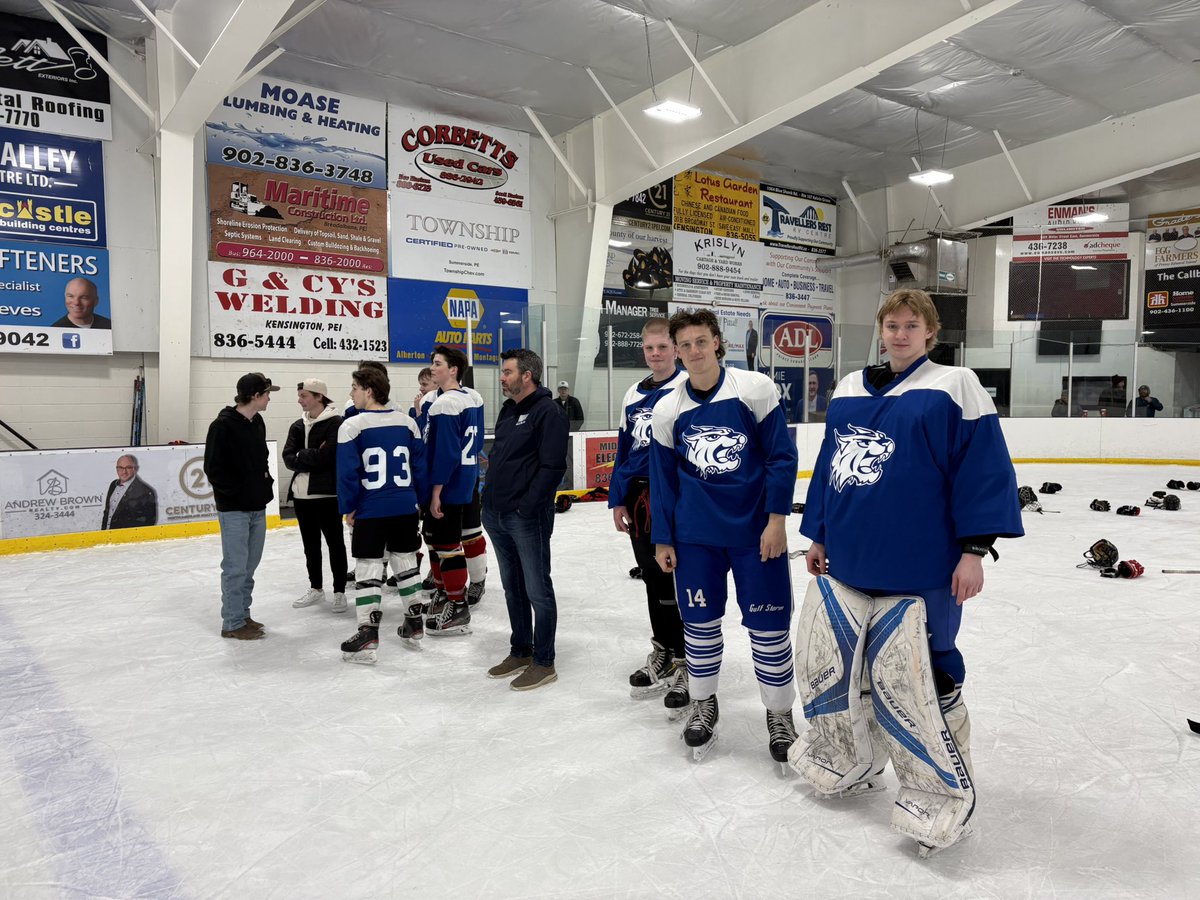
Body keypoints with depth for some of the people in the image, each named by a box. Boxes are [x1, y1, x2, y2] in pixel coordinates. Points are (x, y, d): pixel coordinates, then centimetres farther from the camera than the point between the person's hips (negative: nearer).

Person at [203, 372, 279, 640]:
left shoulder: (258, 422, 9)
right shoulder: (223, 425, -14)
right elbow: (213, 467, -14)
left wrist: (266, 482, 7)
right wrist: (235, 493, -13)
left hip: (258, 506, 8)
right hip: (234, 509, -8)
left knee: (250, 565, 14)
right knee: (236, 567, -2)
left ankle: (243, 614, 26)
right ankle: (232, 623, 8)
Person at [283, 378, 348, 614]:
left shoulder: (335, 423, -10)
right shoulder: (298, 426, 11)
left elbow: (326, 456, -20)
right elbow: (288, 459, 1)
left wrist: (301, 456, -7)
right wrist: (312, 457, -13)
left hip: (327, 492, -7)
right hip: (302, 492, 7)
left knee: (334, 542, 3)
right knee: (310, 543, 15)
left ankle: (339, 592, 12)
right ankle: (316, 589, 28)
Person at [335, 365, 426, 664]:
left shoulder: (352, 425, -10)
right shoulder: (408, 423, 3)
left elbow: (347, 472, -12)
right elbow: (420, 467, 6)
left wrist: (348, 508, -1)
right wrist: (420, 501, 16)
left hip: (370, 511, -5)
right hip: (405, 508, 5)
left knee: (367, 569, 2)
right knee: (406, 561, 18)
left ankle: (368, 635, 2)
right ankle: (414, 623, 28)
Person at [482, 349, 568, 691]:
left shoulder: (547, 412, -11)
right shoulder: (508, 411, 16)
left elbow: (552, 466, -18)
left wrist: (527, 507, -20)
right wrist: (490, 497, 13)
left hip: (527, 518, -9)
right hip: (497, 515, 9)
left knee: (537, 591, 1)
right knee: (513, 588, 17)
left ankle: (543, 663, 12)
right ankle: (520, 652, 30)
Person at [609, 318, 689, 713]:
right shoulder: (634, 395, 13)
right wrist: (617, 499, 14)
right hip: (638, 498, 7)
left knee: (673, 580, -3)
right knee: (652, 578, 15)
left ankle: (684, 664, 10)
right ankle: (662, 653, 31)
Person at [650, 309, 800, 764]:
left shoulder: (755, 389, -7)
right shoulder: (667, 410, 2)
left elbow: (781, 456, -6)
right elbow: (663, 478, 7)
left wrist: (776, 519, -10)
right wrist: (662, 539, 6)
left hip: (756, 530, -2)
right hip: (695, 535, 3)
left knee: (768, 625, 3)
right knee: (699, 622, 11)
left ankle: (779, 713, 24)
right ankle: (703, 703, 33)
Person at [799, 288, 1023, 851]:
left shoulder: (953, 386, -5)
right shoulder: (848, 392, 11)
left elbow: (984, 468, -9)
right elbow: (828, 466, 16)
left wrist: (974, 550, -13)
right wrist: (819, 536, 17)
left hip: (922, 565, -5)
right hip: (853, 560, 6)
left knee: (928, 667, 6)